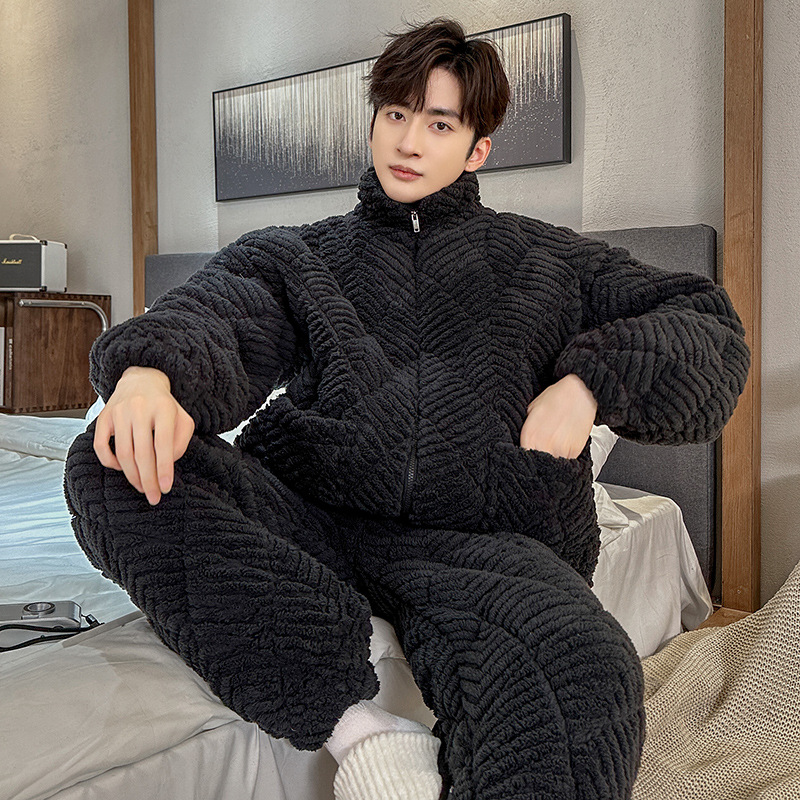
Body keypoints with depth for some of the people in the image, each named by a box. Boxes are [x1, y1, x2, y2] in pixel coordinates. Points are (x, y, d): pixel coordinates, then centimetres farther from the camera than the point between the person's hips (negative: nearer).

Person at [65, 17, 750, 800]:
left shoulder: (544, 259, 20)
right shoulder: (295, 253, 19)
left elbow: (712, 328, 18)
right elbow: (212, 320, -1)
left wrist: (589, 382, -2)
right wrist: (151, 368, -26)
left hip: (480, 537, -2)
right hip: (310, 517, 3)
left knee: (585, 683, -36)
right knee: (111, 465, -24)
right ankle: (356, 724, -26)